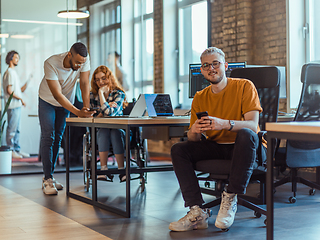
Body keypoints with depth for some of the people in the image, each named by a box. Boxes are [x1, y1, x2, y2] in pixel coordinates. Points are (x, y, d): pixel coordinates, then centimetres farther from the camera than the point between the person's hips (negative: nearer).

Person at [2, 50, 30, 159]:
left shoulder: (14, 72, 20)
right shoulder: (9, 72, -9)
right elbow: (9, 90, -16)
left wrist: (22, 89, 4)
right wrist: (20, 98, -13)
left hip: (17, 105, 10)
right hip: (13, 105, -10)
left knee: (17, 129, 12)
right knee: (12, 129, -6)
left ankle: (17, 150, 18)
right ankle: (10, 150, -2)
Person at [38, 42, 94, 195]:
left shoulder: (84, 60, -25)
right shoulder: (51, 63, -35)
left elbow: (84, 83, -21)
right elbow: (57, 95, -36)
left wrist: (86, 107, -35)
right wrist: (78, 112, -42)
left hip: (66, 102, 4)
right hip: (48, 101, -4)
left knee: (57, 138, 7)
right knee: (48, 138, -11)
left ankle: (49, 176, 15)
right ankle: (47, 179, -10)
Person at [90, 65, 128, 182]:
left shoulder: (119, 94, -4)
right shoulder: (92, 95, 7)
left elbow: (109, 112, -20)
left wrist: (101, 92, -14)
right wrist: (105, 109, -14)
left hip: (118, 129, -1)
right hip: (100, 130, 2)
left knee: (115, 133, -35)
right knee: (103, 132, -33)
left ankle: (122, 170, -35)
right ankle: (104, 170, -34)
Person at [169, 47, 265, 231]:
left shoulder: (244, 86, -7)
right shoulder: (200, 98, 6)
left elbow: (252, 125, -19)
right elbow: (194, 139, 3)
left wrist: (224, 124, -37)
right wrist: (194, 131, -23)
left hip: (244, 148, -4)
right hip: (216, 147, 5)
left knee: (246, 134, -37)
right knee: (179, 149, -16)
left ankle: (230, 199, -26)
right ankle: (198, 212, -23)